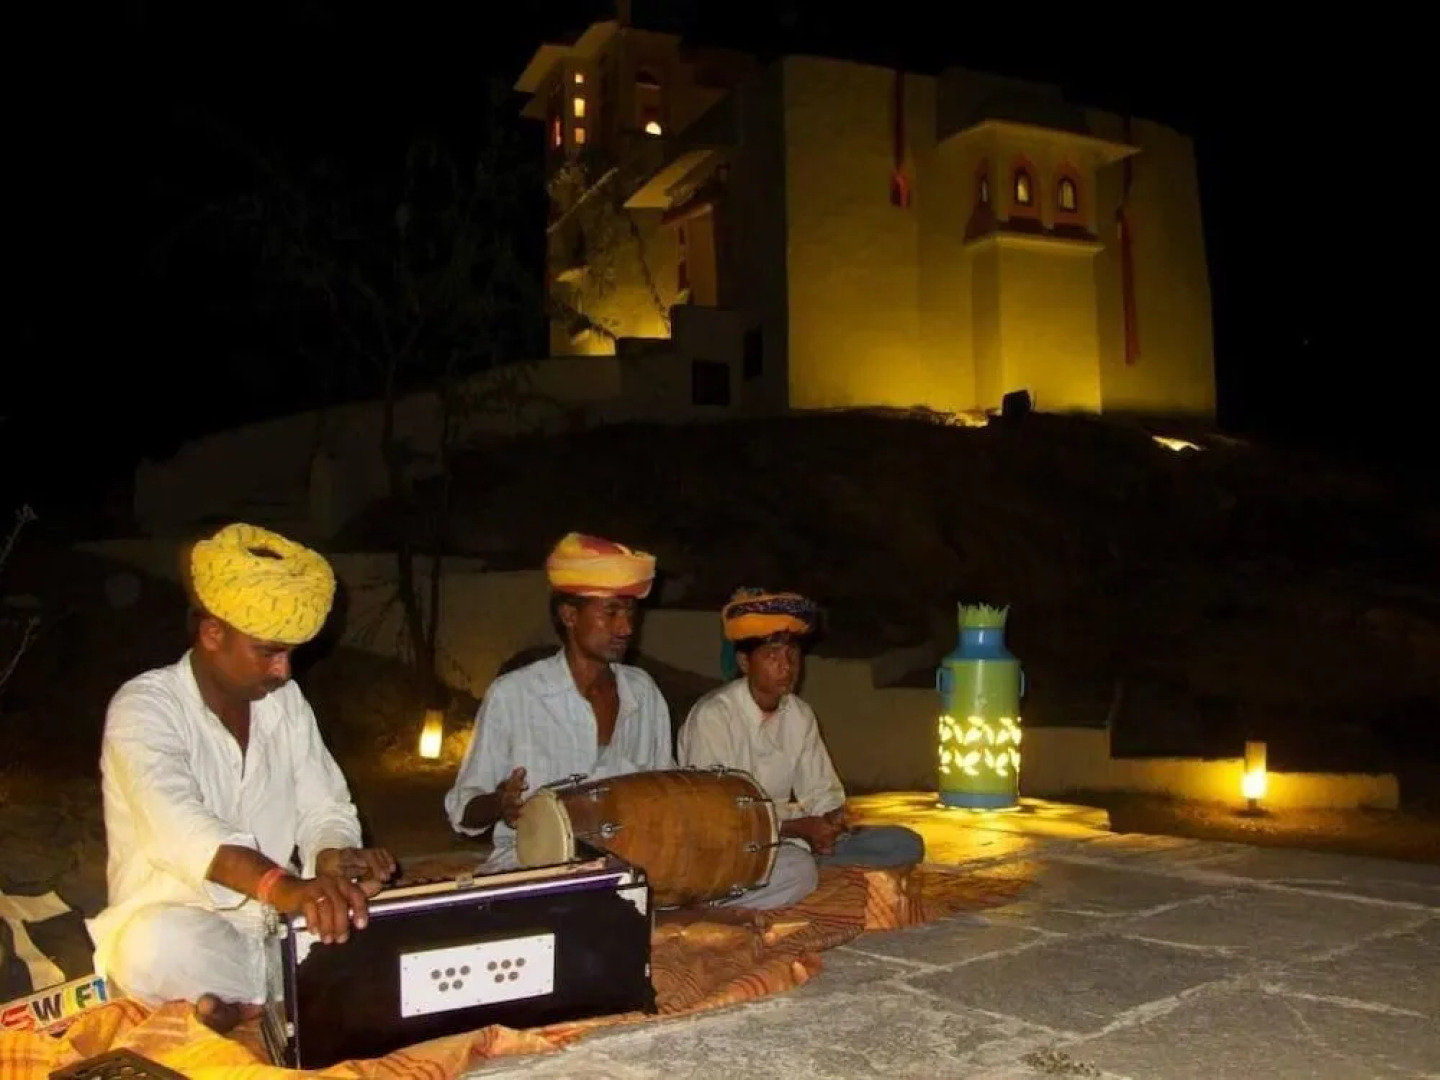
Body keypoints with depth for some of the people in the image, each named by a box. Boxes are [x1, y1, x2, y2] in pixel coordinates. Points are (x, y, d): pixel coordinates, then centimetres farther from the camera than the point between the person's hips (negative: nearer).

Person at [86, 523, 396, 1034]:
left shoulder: (286, 700, 5)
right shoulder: (144, 706, -15)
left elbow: (323, 808, 4)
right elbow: (177, 821, -34)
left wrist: (336, 858, -22)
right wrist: (280, 885, -51)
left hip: (274, 918, 5)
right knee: (162, 945, -38)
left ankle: (255, 1003, -16)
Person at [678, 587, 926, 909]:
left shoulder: (801, 715, 7)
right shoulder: (713, 715, -16)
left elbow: (821, 790, 11)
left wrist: (832, 822, -13)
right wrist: (798, 827, -23)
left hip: (784, 835, 8)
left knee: (906, 844, -3)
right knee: (797, 871, -39)